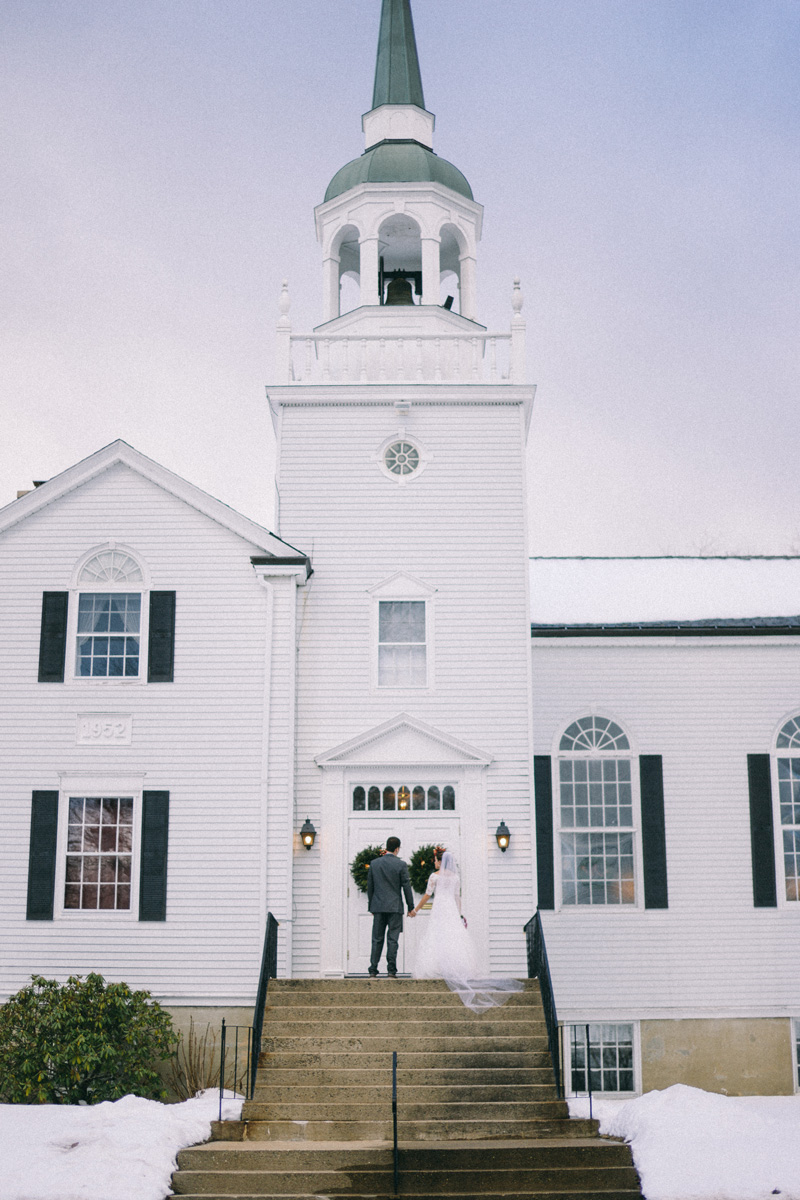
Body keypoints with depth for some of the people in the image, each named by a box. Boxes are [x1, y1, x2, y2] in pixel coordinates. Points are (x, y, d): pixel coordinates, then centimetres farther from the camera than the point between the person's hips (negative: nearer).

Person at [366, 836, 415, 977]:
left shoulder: (374, 863, 3)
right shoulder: (401, 865, -6)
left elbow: (369, 886, 8)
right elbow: (406, 887, -4)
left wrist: (371, 906, 18)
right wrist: (411, 907, 3)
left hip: (378, 906, 3)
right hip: (395, 907, -3)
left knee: (377, 939, 8)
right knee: (392, 939, 0)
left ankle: (373, 969, 6)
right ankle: (391, 969, -3)